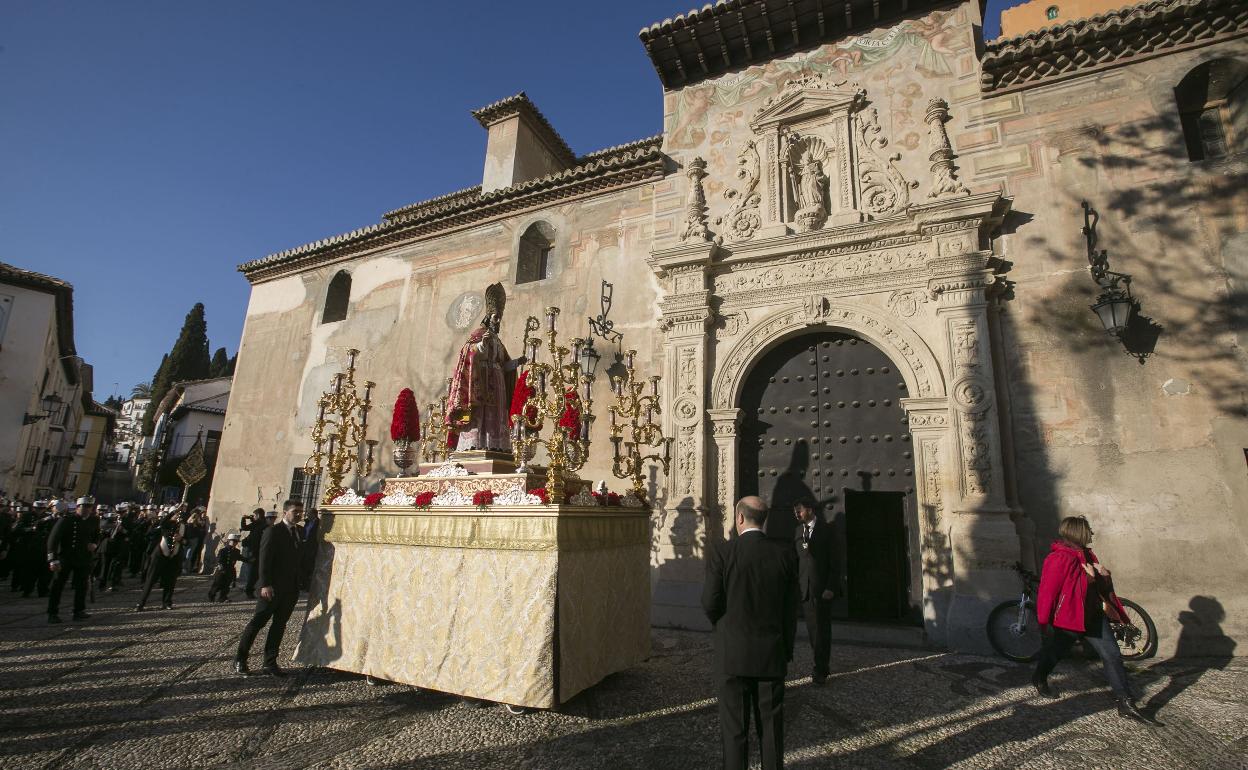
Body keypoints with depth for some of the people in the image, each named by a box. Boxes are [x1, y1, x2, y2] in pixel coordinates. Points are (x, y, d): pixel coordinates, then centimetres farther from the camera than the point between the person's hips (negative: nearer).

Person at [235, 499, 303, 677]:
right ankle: (240, 659, 19)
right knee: (257, 622, 3)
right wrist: (265, 584, -20)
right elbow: (264, 559, -13)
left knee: (279, 625, 9)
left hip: (290, 589, 6)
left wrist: (298, 586, 9)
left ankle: (269, 663, 16)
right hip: (272, 588, -6)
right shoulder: (273, 531, -8)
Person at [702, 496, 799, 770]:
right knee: (771, 723, 17)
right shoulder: (785, 554, -5)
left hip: (733, 654, -2)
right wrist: (787, 650, 12)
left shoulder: (721, 552, -13)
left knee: (734, 726, 11)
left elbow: (710, 602, -11)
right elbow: (791, 608, 0)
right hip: (772, 654, 3)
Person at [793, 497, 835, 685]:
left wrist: (830, 587, -11)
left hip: (822, 587, -4)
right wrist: (795, 585, 4)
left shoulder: (827, 529, -3)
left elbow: (834, 559, -6)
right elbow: (796, 559, 11)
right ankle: (821, 665, 19)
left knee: (822, 628, 1)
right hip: (804, 588, 4)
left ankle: (820, 670, 9)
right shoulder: (797, 531, 10)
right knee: (812, 628, 7)